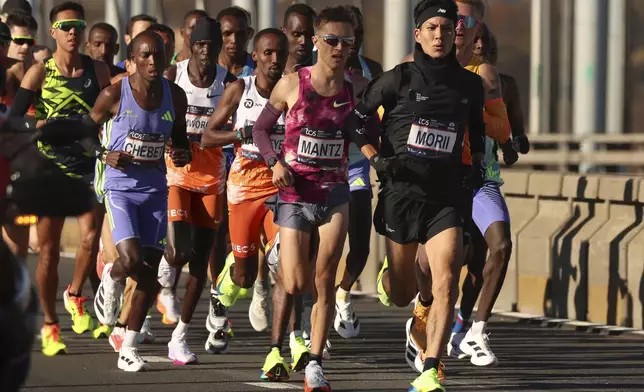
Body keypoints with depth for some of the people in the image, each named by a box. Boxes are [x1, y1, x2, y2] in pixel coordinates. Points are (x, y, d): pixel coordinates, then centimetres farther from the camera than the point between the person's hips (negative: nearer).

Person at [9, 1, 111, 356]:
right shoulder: (40, 73, -2)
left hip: (89, 167, 1)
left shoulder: (98, 71, 5)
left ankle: (75, 295, 11)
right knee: (49, 251, 2)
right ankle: (49, 325, 15)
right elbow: (13, 121, -4)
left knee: (90, 237, -18)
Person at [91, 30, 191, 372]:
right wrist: (104, 155, -16)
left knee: (150, 271, 1)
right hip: (121, 186, -4)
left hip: (155, 189, 4)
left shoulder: (175, 96, 1)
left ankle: (129, 349, 11)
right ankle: (112, 277, 19)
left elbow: (180, 139, 14)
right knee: (131, 260, -21)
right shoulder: (115, 94, -10)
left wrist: (183, 155, -8)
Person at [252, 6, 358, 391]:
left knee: (324, 280, -5)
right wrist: (275, 161, -11)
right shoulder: (292, 84, -4)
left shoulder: (354, 90, 1)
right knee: (295, 283, -6)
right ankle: (277, 346, 20)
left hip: (335, 192, 2)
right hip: (295, 192, -2)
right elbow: (261, 128, 5)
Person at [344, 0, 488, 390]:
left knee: (447, 283, -18)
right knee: (402, 296, 10)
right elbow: (354, 118, 4)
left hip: (447, 196, 1)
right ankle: (390, 277, 49)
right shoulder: (400, 78, -4)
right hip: (402, 192, -1)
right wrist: (375, 158, -7)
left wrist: (475, 168, 8)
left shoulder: (470, 85, 5)